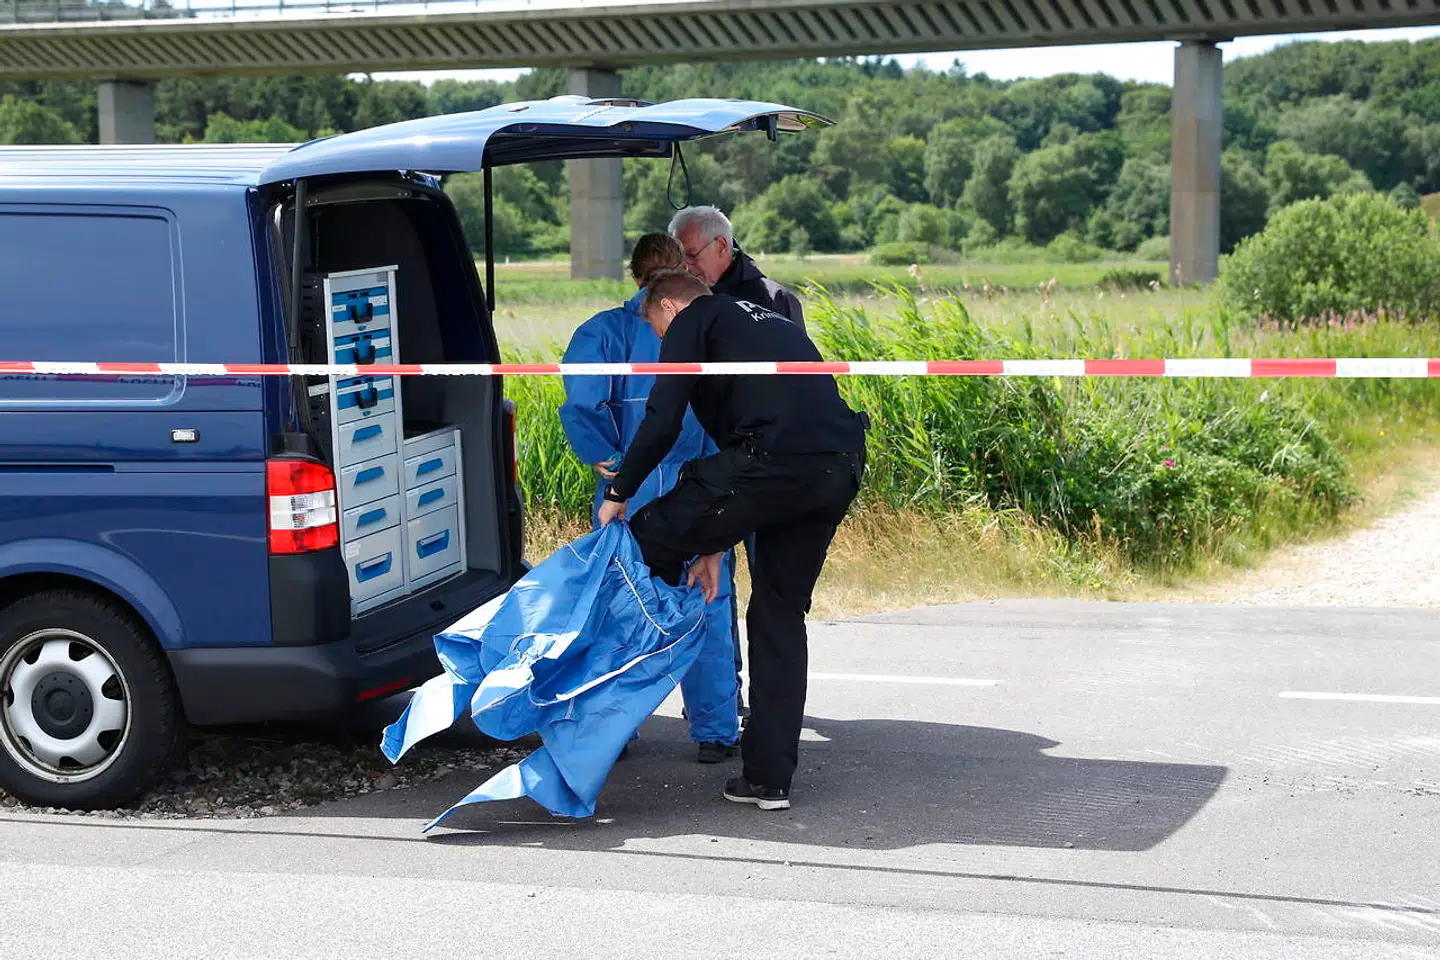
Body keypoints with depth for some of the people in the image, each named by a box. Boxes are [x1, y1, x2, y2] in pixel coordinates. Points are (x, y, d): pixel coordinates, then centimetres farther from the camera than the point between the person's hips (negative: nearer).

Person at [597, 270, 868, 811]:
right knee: (780, 615, 16)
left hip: (778, 460, -8)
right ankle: (770, 778, 19)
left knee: (649, 540, 5)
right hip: (842, 469, 8)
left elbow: (663, 421, -1)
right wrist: (715, 545, 33)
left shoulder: (694, 321, 11)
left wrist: (618, 494, 11)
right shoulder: (766, 322, 36)